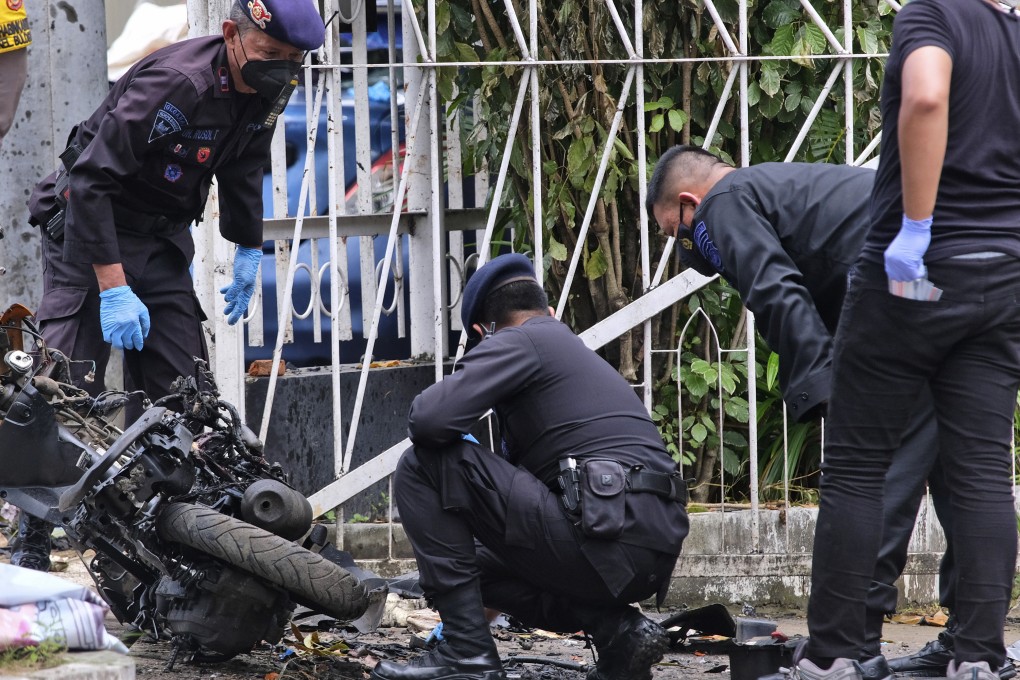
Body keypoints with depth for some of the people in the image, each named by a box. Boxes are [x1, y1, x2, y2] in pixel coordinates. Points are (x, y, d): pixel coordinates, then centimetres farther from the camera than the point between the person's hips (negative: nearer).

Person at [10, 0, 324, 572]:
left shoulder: (265, 90, -4)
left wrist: (249, 252, 19)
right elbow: (91, 180, -29)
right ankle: (32, 543, -13)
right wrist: (113, 289, -30)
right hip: (93, 226, -7)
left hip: (164, 236, 7)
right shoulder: (176, 83, -29)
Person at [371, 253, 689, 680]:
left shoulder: (516, 342, 3)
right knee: (484, 564, 30)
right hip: (655, 555, 9)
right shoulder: (581, 353, 31)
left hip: (607, 530, -9)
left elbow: (429, 420, -12)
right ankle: (617, 628, 9)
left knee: (423, 467, 0)